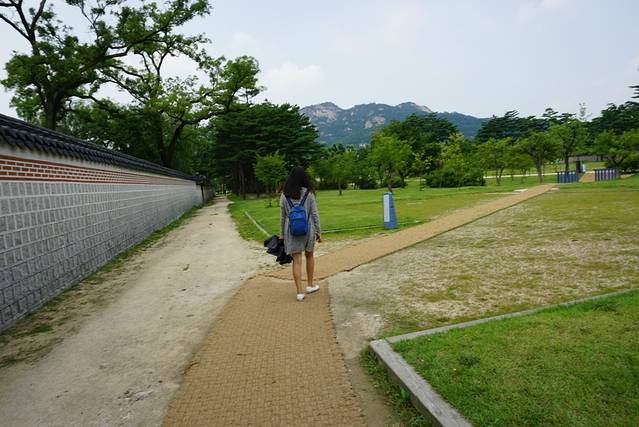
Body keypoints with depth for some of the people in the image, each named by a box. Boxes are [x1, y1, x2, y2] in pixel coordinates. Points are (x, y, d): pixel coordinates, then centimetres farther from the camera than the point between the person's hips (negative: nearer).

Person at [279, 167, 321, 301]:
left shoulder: (284, 195, -2)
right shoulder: (308, 193, -5)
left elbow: (282, 216, 2)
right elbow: (314, 214, -3)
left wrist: (282, 233, 11)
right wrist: (318, 231, 5)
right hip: (307, 229, 0)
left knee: (296, 260, 3)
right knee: (309, 256, 21)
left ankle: (300, 292, 4)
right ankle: (310, 285, 30)